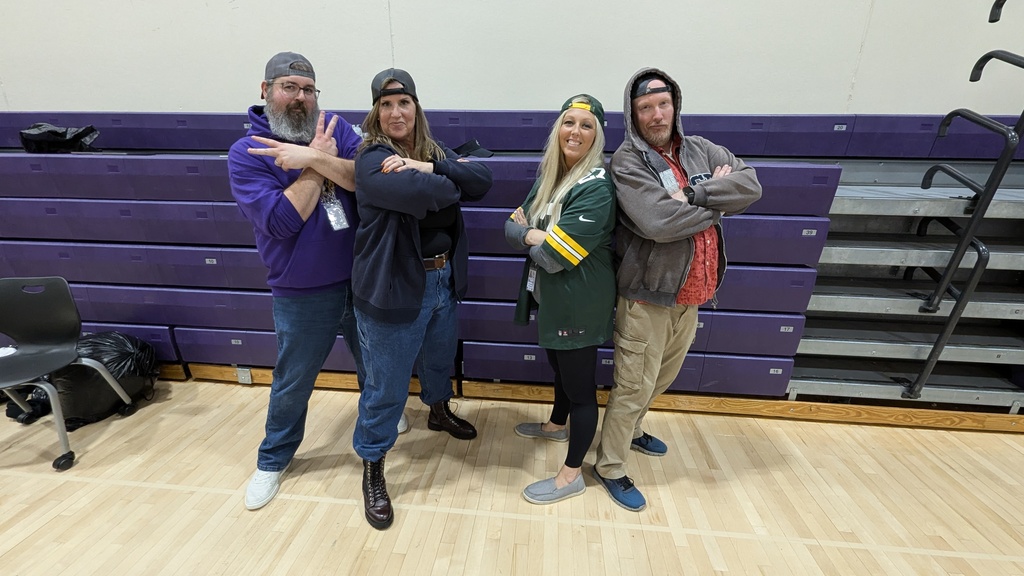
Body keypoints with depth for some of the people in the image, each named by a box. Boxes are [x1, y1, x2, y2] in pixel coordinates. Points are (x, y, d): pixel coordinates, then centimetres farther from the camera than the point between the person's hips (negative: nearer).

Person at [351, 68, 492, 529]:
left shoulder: (435, 151, 8)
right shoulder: (371, 160, -14)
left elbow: (482, 181, -8)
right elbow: (423, 194, -32)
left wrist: (430, 167, -21)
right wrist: (453, 179, -11)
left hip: (443, 279, 7)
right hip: (393, 288, -7)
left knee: (441, 358, 27)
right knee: (387, 386, 6)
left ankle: (439, 412, 58)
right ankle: (372, 468, 30)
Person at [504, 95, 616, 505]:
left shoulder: (597, 187, -21)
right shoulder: (549, 175, 6)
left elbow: (554, 255, -27)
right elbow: (512, 227, 3)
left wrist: (529, 234, -8)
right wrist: (537, 234, -18)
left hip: (578, 303, -8)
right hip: (549, 297, 8)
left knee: (580, 385, 7)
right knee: (560, 368, 27)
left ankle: (572, 474, 26)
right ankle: (557, 425, 53)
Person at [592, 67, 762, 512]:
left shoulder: (701, 151, 7)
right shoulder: (627, 162, -12)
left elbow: (751, 185, -7)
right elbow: (657, 222, -27)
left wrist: (691, 196, -21)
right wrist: (717, 201, -11)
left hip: (690, 296, 7)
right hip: (646, 298, -7)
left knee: (662, 378, 23)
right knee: (634, 386, 3)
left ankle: (630, 429, 49)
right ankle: (610, 467, 24)